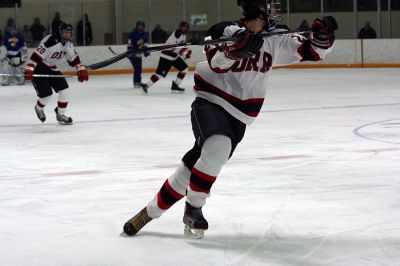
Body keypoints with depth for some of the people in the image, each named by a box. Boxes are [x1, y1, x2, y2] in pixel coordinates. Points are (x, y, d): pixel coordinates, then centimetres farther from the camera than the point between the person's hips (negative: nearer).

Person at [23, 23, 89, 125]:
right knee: (46, 93, -12)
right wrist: (29, 70, -38)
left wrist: (82, 70, -2)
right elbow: (36, 56, -31)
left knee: (64, 89, -6)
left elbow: (74, 59, 9)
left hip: (52, 68, 8)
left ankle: (60, 115, 8)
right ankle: (39, 109, 22)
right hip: (39, 68, -8)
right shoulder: (49, 41, -28)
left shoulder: (68, 44, -2)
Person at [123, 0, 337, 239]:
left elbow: (311, 51, 9)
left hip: (237, 119, 5)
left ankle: (152, 211, 18)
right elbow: (217, 62, -26)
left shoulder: (274, 41, 7)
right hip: (210, 104, -5)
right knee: (218, 148, -32)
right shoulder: (228, 31, -10)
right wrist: (237, 48, -44)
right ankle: (193, 208, -13)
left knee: (194, 166, 4)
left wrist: (323, 35, -11)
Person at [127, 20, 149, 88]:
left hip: (139, 54, 8)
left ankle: (138, 81, 26)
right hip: (132, 54, -8)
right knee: (137, 67, -15)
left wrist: (145, 51, 9)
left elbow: (145, 43, 18)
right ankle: (136, 82, -12)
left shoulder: (144, 34, 8)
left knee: (139, 68, 14)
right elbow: (130, 44, -17)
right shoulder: (132, 34, -15)